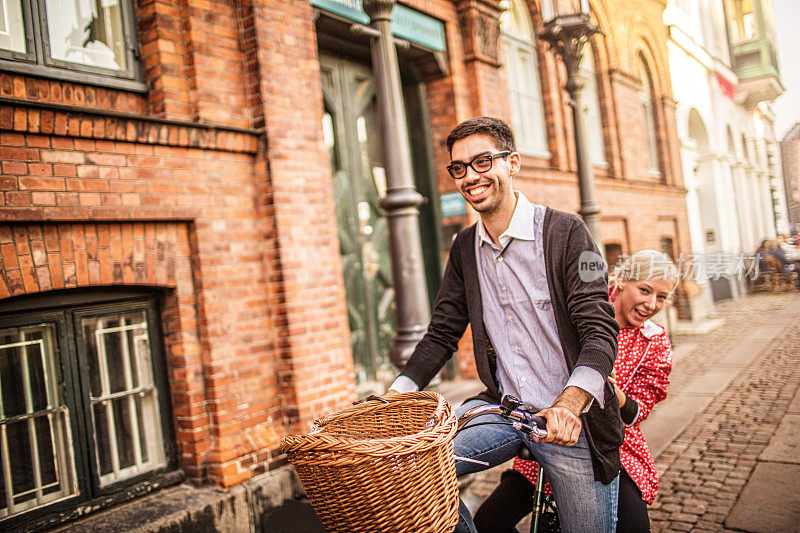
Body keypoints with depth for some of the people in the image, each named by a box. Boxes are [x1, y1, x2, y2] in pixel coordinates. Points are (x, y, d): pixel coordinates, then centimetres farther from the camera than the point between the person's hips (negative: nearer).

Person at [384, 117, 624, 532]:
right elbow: (443, 333, 11)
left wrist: (568, 405, -33)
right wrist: (394, 396, -2)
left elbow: (600, 331, -15)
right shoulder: (464, 247, 7)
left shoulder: (565, 231, -9)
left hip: (572, 420, -3)